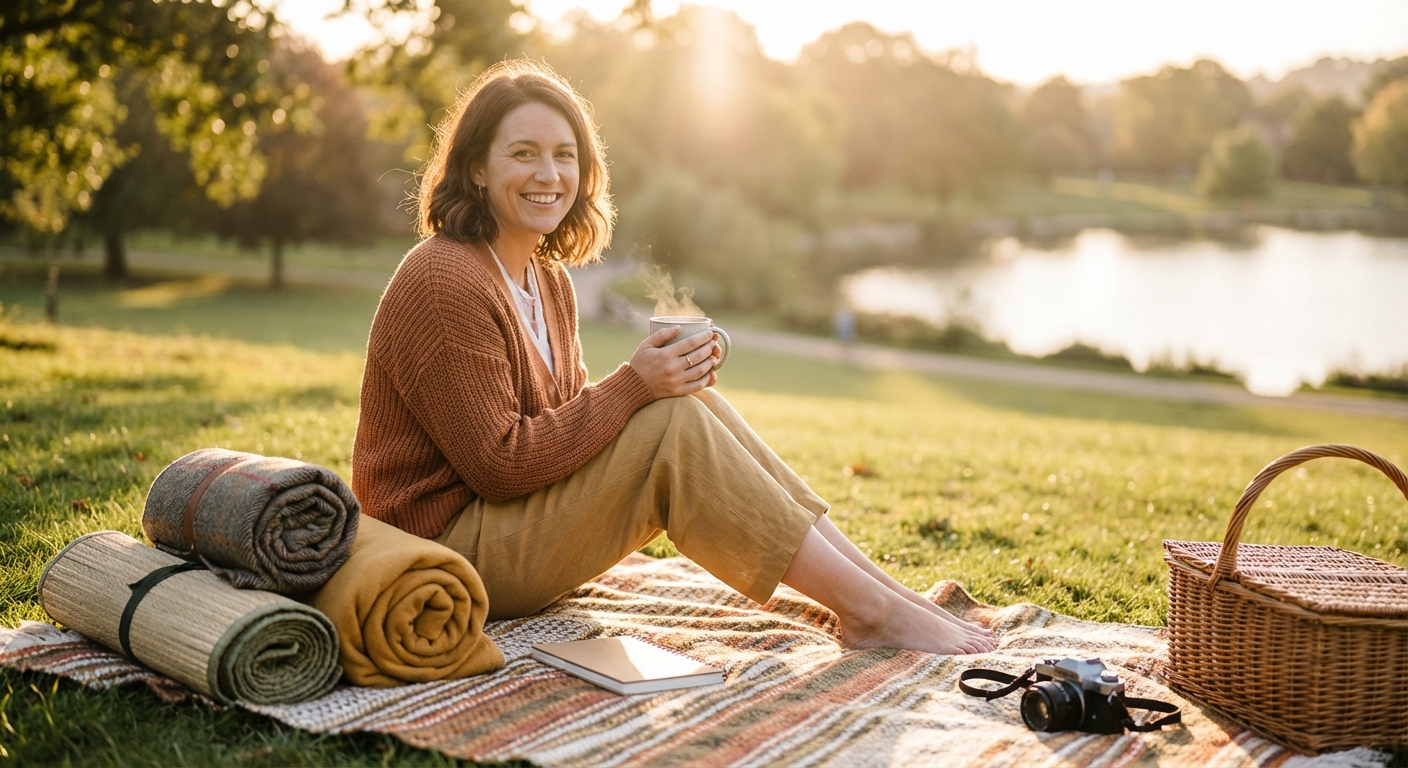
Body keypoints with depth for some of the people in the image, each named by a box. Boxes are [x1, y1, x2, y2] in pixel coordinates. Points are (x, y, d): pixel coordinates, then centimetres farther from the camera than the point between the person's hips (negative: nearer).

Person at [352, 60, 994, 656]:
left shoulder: (547, 279, 12)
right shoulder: (445, 284, -19)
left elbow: (571, 420, 10)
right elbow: (501, 463, -22)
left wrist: (663, 378, -9)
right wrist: (631, 387, -23)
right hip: (451, 548, -9)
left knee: (690, 402, -6)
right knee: (672, 426, -22)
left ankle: (888, 589, -8)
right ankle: (869, 612, -17)